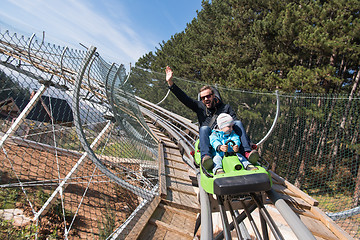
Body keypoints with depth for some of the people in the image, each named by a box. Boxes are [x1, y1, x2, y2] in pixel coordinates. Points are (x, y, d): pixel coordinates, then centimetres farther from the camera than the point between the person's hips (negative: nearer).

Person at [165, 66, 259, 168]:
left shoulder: (225, 107, 17)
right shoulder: (200, 106, 18)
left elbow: (235, 123, 5)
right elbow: (184, 98, 8)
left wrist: (247, 143, -9)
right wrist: (170, 82, -1)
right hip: (208, 139, -1)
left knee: (238, 122, -18)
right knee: (204, 128, -30)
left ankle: (246, 152, -35)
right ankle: (205, 156, -54)